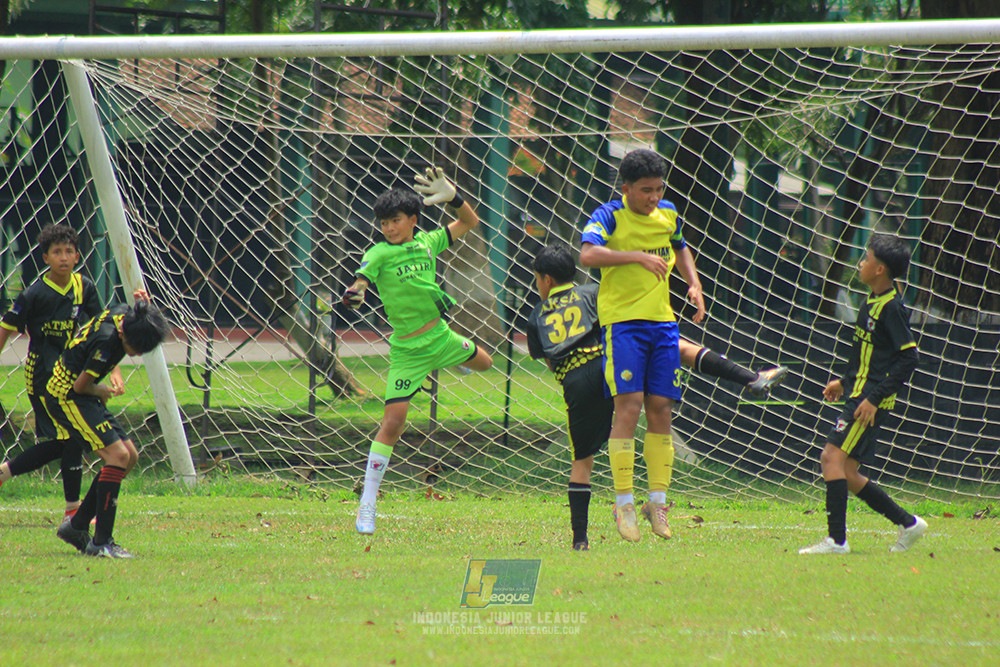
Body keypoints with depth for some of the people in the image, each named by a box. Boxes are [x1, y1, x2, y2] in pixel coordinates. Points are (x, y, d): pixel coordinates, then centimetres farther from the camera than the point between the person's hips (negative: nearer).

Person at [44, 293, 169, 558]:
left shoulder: (124, 314, -4)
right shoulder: (107, 343, -30)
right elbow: (81, 386, -21)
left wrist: (144, 304, 1)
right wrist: (100, 391, 1)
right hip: (66, 396, -10)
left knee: (129, 455, 8)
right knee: (117, 454, -19)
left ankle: (77, 526, 15)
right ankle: (101, 542, -19)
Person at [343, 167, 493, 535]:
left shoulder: (428, 242, -1)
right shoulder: (379, 254, -14)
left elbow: (470, 223, 8)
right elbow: (359, 283, -28)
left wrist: (452, 197, -10)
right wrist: (353, 294, -52)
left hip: (440, 336, 5)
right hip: (407, 349, -5)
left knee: (484, 363, 27)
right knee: (393, 419, -13)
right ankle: (367, 505, -9)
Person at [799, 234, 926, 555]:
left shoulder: (891, 308, -14)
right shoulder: (873, 301, 15)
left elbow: (908, 357, -19)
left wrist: (875, 398, -21)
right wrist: (845, 381, 26)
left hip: (871, 401, -10)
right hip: (859, 394, 10)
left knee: (833, 456, -17)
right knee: (847, 473, 10)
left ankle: (837, 539, -18)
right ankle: (907, 523, 20)